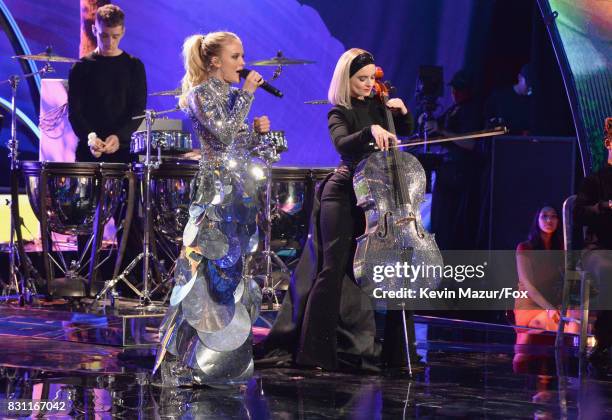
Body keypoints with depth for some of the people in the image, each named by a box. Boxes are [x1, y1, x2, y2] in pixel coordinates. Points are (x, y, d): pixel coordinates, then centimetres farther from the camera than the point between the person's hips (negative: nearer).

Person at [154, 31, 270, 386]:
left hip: (241, 190, 8)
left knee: (232, 271, 10)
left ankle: (222, 356, 16)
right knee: (207, 271, -12)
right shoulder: (201, 94, -7)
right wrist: (247, 96, -12)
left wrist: (257, 131, 3)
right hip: (217, 188, -8)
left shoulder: (232, 95, 16)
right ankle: (179, 359, -10)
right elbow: (224, 134, -20)